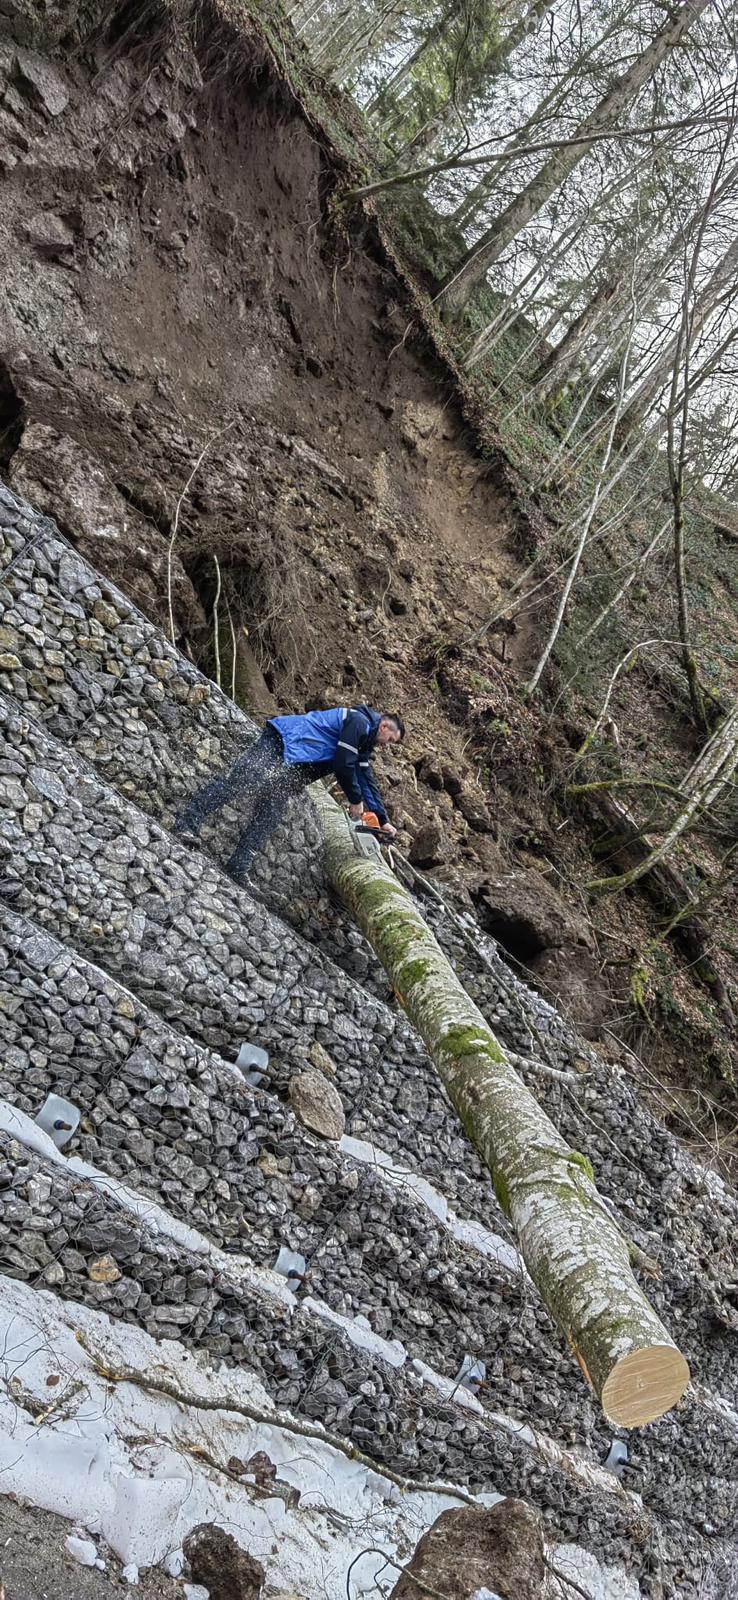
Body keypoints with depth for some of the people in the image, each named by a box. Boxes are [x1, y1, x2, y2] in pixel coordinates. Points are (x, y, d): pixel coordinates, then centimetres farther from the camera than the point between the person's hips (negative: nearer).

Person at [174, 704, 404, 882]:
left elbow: (366, 778, 25)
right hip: (281, 743, -9)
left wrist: (383, 819, 24)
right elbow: (342, 765, -18)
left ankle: (237, 868, -4)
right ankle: (188, 823, -23)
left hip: (289, 770, 9)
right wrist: (355, 800, -6)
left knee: (268, 818, -1)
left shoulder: (364, 741, 20)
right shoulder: (359, 722, -10)